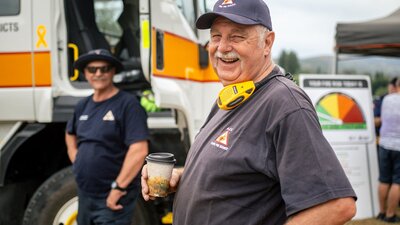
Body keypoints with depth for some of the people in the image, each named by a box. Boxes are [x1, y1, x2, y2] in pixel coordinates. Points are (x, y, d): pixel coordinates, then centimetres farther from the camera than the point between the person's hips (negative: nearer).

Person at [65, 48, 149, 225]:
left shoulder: (127, 104, -13)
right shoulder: (83, 106, 9)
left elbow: (139, 151, -21)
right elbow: (70, 134, 28)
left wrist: (118, 187, -21)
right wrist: (77, 162, 12)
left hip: (112, 199, -7)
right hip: (85, 195, 7)